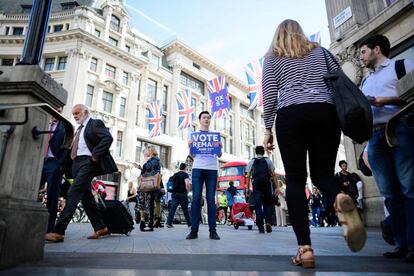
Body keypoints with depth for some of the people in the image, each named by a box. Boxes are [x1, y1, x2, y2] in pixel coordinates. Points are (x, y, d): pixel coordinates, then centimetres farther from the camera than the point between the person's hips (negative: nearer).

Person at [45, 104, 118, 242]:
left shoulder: (95, 123, -2)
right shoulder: (80, 128, 24)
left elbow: (108, 138, -18)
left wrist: (95, 155, -19)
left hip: (87, 162, -9)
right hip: (77, 163, 9)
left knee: (73, 193, -15)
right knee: (86, 196, 9)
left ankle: (58, 231, -14)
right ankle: (100, 228, 16)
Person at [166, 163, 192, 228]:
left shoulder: (175, 175, 15)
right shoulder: (185, 174, -5)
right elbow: (187, 184, -18)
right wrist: (187, 191, -4)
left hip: (174, 194, 5)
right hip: (182, 194, -5)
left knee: (172, 208, 2)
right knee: (185, 210, 5)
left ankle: (169, 223, -5)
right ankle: (189, 224, 15)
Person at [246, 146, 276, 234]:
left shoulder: (252, 162, 8)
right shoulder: (268, 161, 8)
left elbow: (248, 176, 2)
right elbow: (273, 175, 2)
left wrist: (248, 188, 5)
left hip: (256, 186, 0)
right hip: (267, 185, 0)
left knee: (258, 206, 4)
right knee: (267, 204, 13)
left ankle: (261, 227, 1)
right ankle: (268, 222, -5)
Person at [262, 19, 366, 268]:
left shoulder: (272, 56, 17)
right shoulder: (320, 51, 24)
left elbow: (269, 94, 5)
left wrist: (268, 129, 6)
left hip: (290, 115, -2)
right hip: (325, 112, 3)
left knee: (295, 179, -1)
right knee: (323, 172, 9)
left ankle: (305, 248, -10)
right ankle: (341, 198, -28)